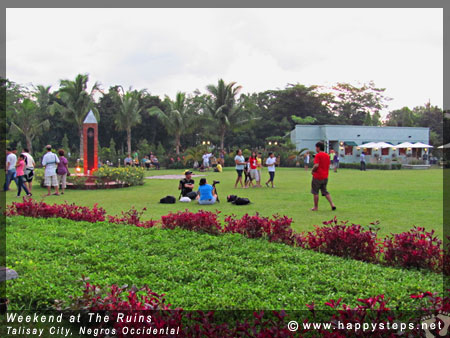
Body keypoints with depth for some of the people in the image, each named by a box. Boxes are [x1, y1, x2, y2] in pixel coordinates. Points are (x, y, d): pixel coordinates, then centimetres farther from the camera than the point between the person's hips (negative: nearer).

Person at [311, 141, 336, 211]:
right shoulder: (327, 155, 10)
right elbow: (328, 166, 14)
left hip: (317, 177, -7)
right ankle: (332, 204, 1)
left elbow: (316, 165, -22)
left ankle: (316, 207, 10)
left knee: (315, 192, 5)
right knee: (325, 192, 14)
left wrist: (312, 171, -8)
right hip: (325, 177, 7)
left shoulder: (318, 155, -13)